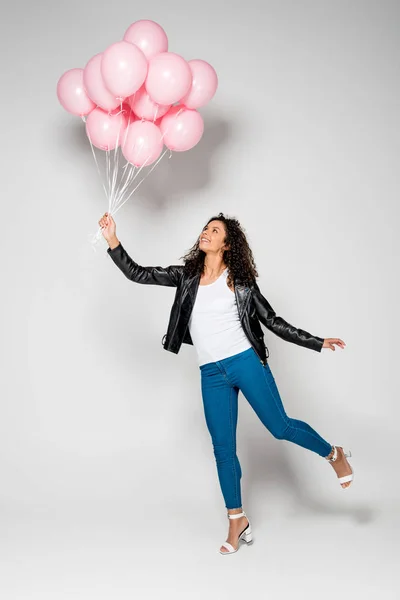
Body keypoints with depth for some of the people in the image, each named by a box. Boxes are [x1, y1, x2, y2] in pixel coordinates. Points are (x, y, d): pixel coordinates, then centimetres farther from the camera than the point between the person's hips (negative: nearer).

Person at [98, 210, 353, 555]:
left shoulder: (240, 280, -2)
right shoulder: (187, 275, 6)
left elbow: (273, 321, 3)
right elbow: (139, 275, 1)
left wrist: (317, 343, 0)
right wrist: (112, 240, -10)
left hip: (245, 362, -3)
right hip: (211, 374, 3)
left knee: (280, 427, 2)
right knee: (223, 449, 6)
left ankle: (334, 455, 30)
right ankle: (238, 521, 19)